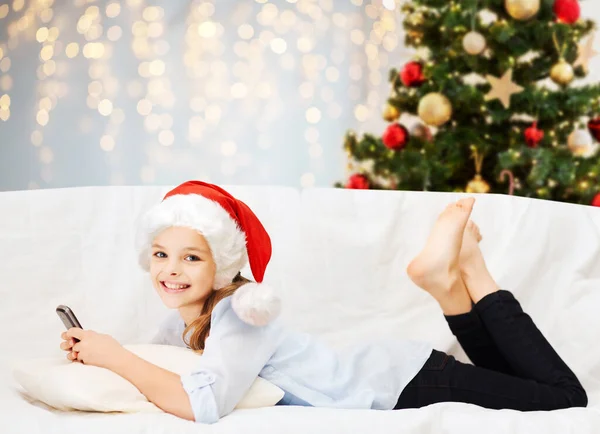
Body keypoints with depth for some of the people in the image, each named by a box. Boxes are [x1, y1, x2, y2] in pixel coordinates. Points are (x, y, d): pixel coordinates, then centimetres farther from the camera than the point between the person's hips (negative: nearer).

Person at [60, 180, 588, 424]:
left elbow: (202, 403, -44)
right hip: (383, 370, 8)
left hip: (404, 381, -8)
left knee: (565, 395, 0)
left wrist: (116, 357, -32)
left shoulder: (239, 311, -29)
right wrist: (94, 351, -12)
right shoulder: (183, 322, -4)